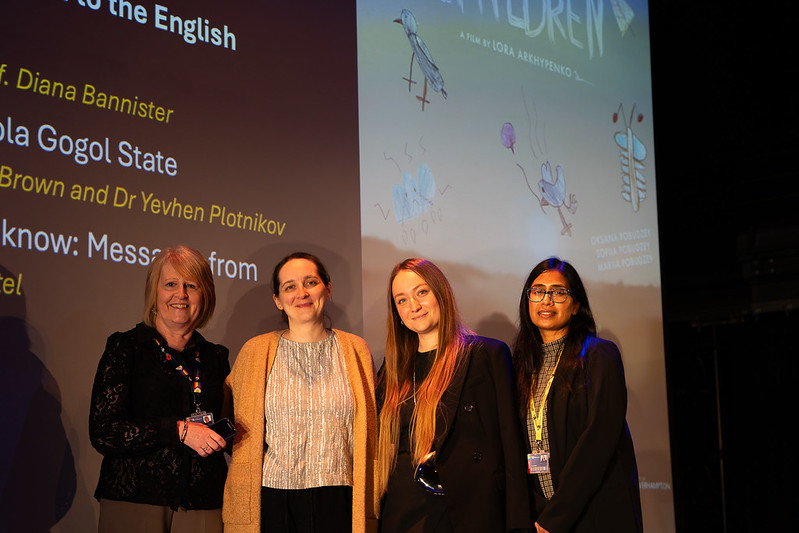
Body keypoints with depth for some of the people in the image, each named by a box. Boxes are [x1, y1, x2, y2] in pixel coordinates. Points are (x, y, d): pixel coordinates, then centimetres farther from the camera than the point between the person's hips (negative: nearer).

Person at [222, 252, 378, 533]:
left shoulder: (355, 349, 8)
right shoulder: (255, 351, 5)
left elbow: (369, 435, 14)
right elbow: (241, 435, 11)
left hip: (339, 502, 1)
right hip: (273, 501, 0)